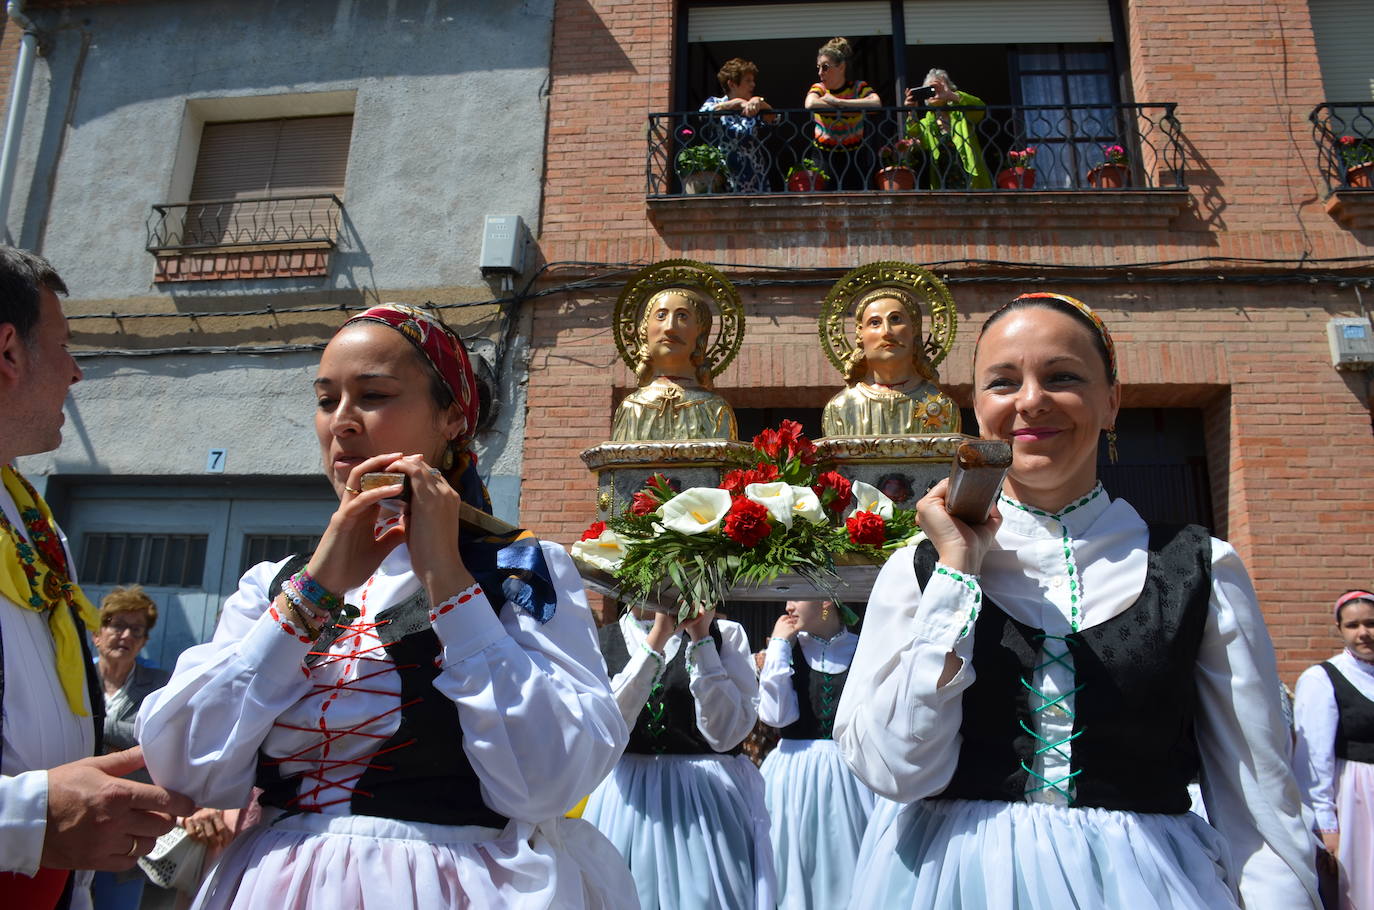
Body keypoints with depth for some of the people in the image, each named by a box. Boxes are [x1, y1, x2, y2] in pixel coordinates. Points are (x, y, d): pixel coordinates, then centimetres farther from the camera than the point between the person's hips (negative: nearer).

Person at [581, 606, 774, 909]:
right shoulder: (601, 638, 1)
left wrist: (700, 636, -11)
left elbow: (725, 732, -11)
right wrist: (657, 638, -15)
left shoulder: (726, 634, -1)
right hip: (627, 798, 1)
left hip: (708, 795, 0)